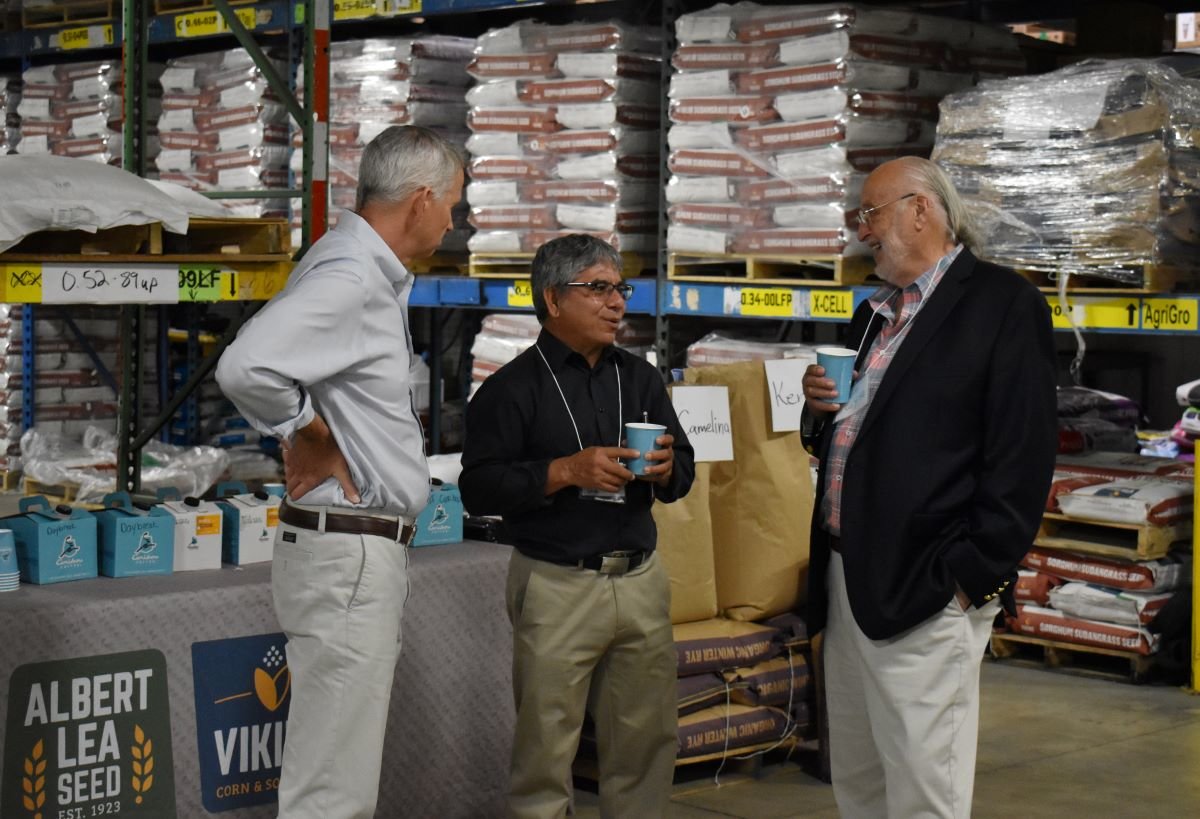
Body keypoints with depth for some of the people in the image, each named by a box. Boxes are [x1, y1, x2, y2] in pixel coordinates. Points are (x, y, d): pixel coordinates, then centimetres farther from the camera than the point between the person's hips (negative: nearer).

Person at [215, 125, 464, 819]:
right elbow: (247, 367, -34)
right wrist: (310, 438, -17)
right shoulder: (348, 280, -19)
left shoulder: (376, 277, 13)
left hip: (371, 551, 11)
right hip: (346, 551, -11)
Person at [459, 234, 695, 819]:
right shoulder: (514, 387, -3)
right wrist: (565, 471, -18)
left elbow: (684, 470, 17)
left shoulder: (640, 378, 14)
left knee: (646, 742, 9)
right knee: (545, 746, 0)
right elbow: (477, 488, -9)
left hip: (641, 579, 5)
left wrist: (666, 470, -6)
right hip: (558, 587, -5)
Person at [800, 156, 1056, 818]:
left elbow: (1022, 458, -14)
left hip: (925, 592, -8)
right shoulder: (871, 316, 19)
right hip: (845, 583, 8)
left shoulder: (1002, 304, -7)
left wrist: (971, 580, -17)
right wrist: (819, 410, 4)